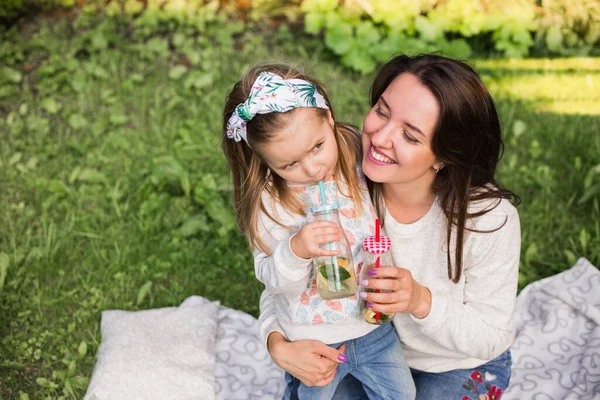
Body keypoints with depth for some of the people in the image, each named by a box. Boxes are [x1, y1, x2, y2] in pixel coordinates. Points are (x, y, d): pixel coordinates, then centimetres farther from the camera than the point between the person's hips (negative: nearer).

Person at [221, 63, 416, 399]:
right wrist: (295, 251, -38)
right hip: (313, 340, -3)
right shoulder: (271, 202, -22)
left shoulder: (360, 163, -12)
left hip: (374, 325, 3)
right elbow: (273, 280, -18)